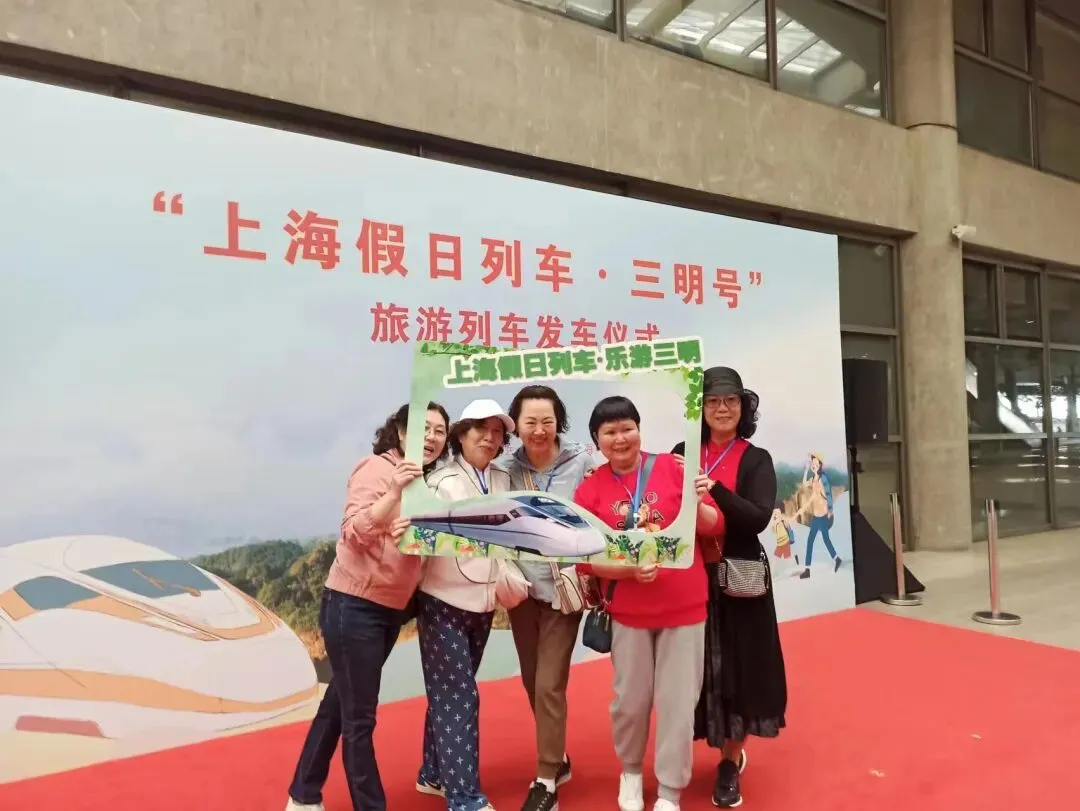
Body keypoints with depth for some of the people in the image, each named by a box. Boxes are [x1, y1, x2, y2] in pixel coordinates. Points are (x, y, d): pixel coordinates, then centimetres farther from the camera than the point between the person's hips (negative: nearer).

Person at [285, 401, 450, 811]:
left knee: (340, 704, 20)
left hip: (390, 609, 9)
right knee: (359, 717, 0)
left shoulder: (425, 482, 9)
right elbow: (354, 534, -23)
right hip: (352, 606, -9)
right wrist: (395, 492, -34)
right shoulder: (376, 468, -14)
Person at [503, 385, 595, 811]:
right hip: (522, 586, 4)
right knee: (532, 681, 15)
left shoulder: (582, 463, -9)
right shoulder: (507, 470, 0)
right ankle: (557, 759, 37)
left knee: (549, 685, -1)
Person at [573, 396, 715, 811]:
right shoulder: (588, 491, -3)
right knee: (630, 701, 13)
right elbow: (585, 559, -4)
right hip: (628, 612, 1)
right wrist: (630, 570, -19)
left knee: (678, 703, 7)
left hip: (685, 605, 0)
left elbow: (714, 526, -2)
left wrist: (697, 504, -23)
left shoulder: (671, 466, -6)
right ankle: (630, 771, 42)